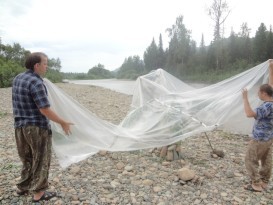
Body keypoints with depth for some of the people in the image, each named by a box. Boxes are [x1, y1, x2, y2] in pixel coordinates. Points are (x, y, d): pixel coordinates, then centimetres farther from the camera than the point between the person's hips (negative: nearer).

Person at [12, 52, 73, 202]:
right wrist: (62, 122, -15)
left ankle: (23, 187, 36)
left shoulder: (18, 78, 6)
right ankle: (38, 192, 19)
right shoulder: (36, 82, -21)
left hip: (20, 126, 8)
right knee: (40, 160, 8)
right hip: (37, 127, -8)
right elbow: (45, 110, -23)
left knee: (27, 159, 23)